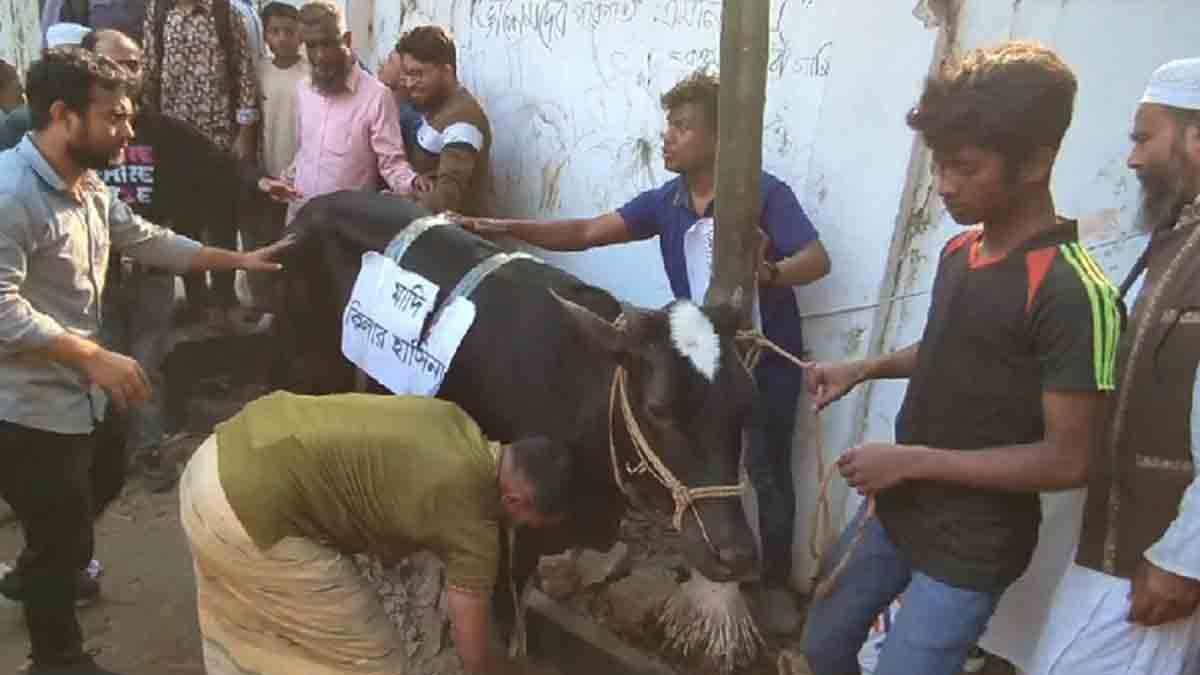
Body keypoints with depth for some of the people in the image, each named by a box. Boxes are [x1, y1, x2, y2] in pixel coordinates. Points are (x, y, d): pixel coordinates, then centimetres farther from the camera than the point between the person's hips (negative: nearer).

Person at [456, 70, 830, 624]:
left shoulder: (764, 193, -15)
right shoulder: (664, 201, 0)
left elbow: (818, 259, -21)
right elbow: (585, 234, -1)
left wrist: (770, 274, -43)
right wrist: (507, 229, -10)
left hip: (766, 361, -5)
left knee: (765, 473, 5)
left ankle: (775, 584, 26)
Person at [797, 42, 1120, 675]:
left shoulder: (1074, 293, -24)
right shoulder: (958, 251, 0)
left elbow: (1067, 460, -22)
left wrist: (914, 461, -21)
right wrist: (863, 368, 4)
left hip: (970, 549, -8)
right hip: (893, 509, 8)